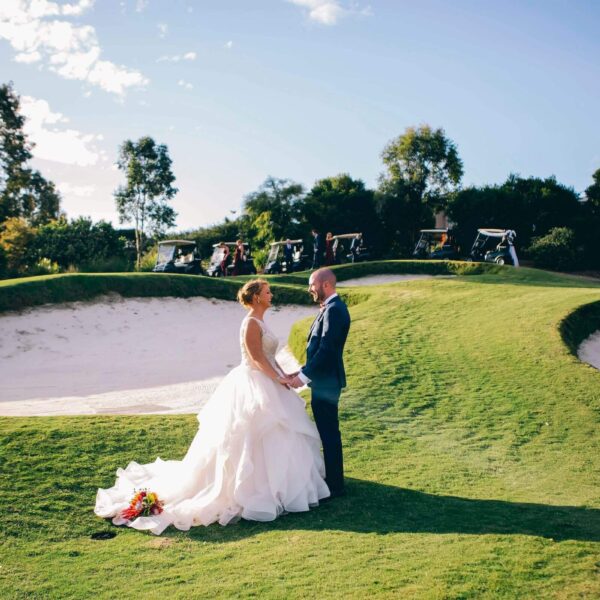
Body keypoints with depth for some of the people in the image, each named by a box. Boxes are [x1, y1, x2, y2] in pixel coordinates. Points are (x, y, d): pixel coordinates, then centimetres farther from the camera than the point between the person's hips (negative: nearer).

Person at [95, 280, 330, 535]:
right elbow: (257, 358, -21)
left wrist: (284, 375, 8)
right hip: (254, 387, -10)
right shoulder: (251, 323, -16)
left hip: (265, 384, 10)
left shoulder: (259, 322, 14)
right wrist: (278, 379, -14)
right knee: (255, 441, -3)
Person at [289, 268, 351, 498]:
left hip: (326, 382, -10)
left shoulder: (334, 310, -18)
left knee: (329, 433, -1)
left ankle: (335, 486, 9)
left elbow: (326, 349, -25)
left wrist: (304, 375, -22)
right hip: (324, 379, 10)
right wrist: (304, 370, 14)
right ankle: (332, 479, 29)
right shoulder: (331, 307, 13)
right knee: (327, 432, 18)